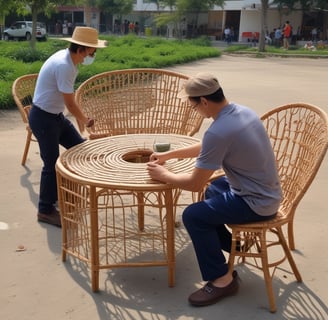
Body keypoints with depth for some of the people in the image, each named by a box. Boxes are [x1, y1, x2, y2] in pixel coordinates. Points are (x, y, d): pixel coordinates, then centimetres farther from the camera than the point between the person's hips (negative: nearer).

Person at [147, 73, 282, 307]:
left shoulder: (218, 131, -28)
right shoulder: (242, 111, 2)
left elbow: (195, 184, -20)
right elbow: (205, 148, 16)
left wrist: (164, 175, -3)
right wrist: (167, 155, 16)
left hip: (257, 204, -10)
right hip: (266, 193, 10)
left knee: (193, 215, -9)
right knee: (210, 191, 27)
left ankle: (222, 280, 2)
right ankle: (227, 244, 41)